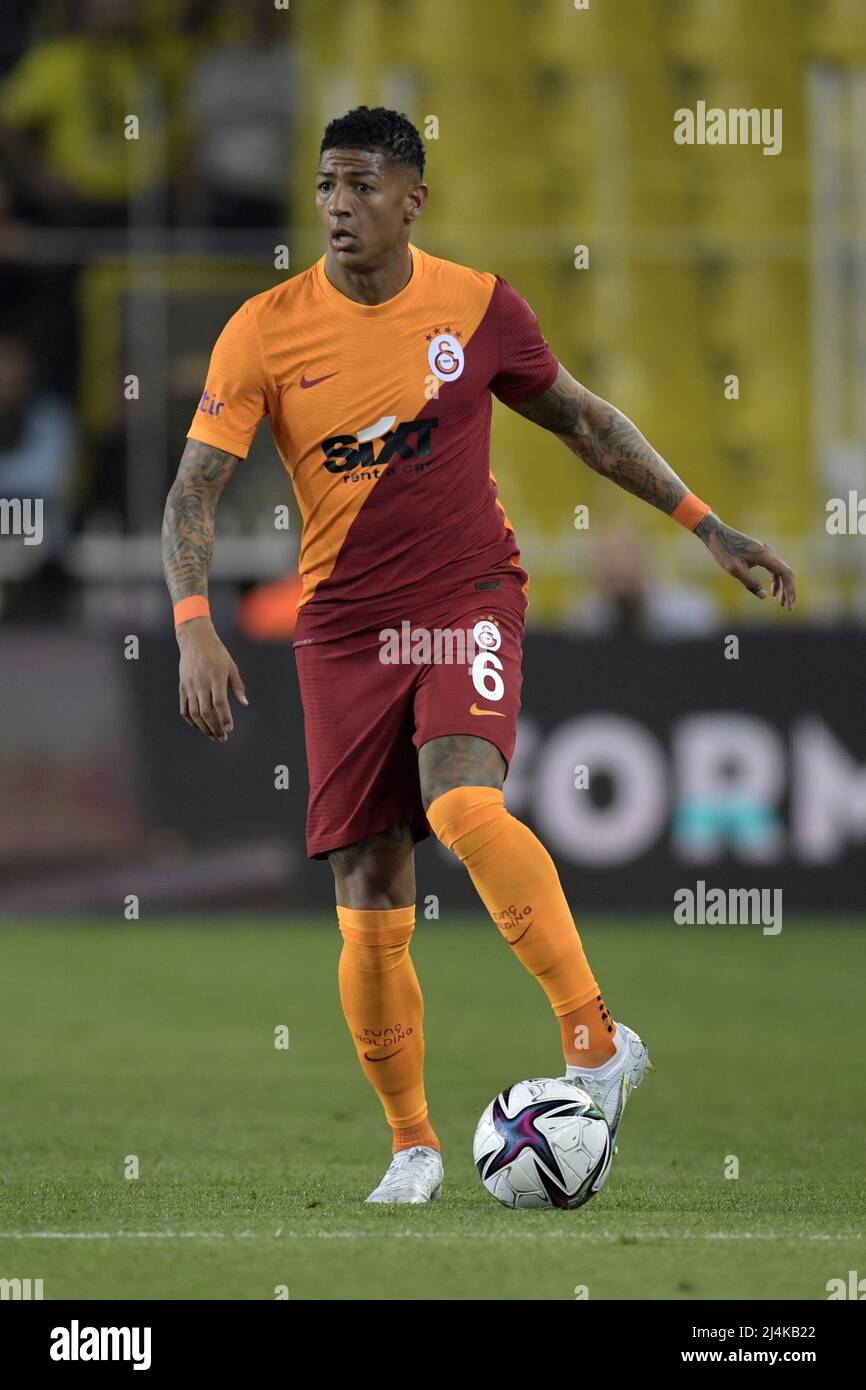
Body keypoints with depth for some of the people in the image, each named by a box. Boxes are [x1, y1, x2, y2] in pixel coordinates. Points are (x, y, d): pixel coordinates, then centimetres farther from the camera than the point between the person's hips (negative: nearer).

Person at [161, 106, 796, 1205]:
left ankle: (596, 1039, -26)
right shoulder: (266, 332, -6)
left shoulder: (476, 307, -2)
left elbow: (583, 422, 13)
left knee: (462, 799, -30)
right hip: (344, 625, 1)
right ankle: (412, 1145, 16)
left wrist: (706, 526, 12)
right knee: (370, 903, 0)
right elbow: (194, 494, -7)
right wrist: (195, 628, -22)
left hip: (470, 599, -1)